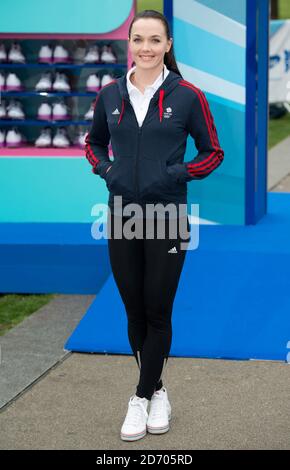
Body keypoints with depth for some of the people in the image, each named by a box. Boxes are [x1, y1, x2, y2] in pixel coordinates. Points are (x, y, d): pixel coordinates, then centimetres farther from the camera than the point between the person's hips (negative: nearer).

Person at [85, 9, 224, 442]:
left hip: (167, 221, -3)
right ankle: (157, 392, 27)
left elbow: (213, 152, 2)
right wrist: (105, 170, 0)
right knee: (135, 313, 10)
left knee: (157, 313, 3)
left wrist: (178, 174, -13)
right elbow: (94, 142, 19)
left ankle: (143, 397, 16)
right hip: (121, 219, 3)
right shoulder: (110, 94, 3)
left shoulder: (188, 96, -6)